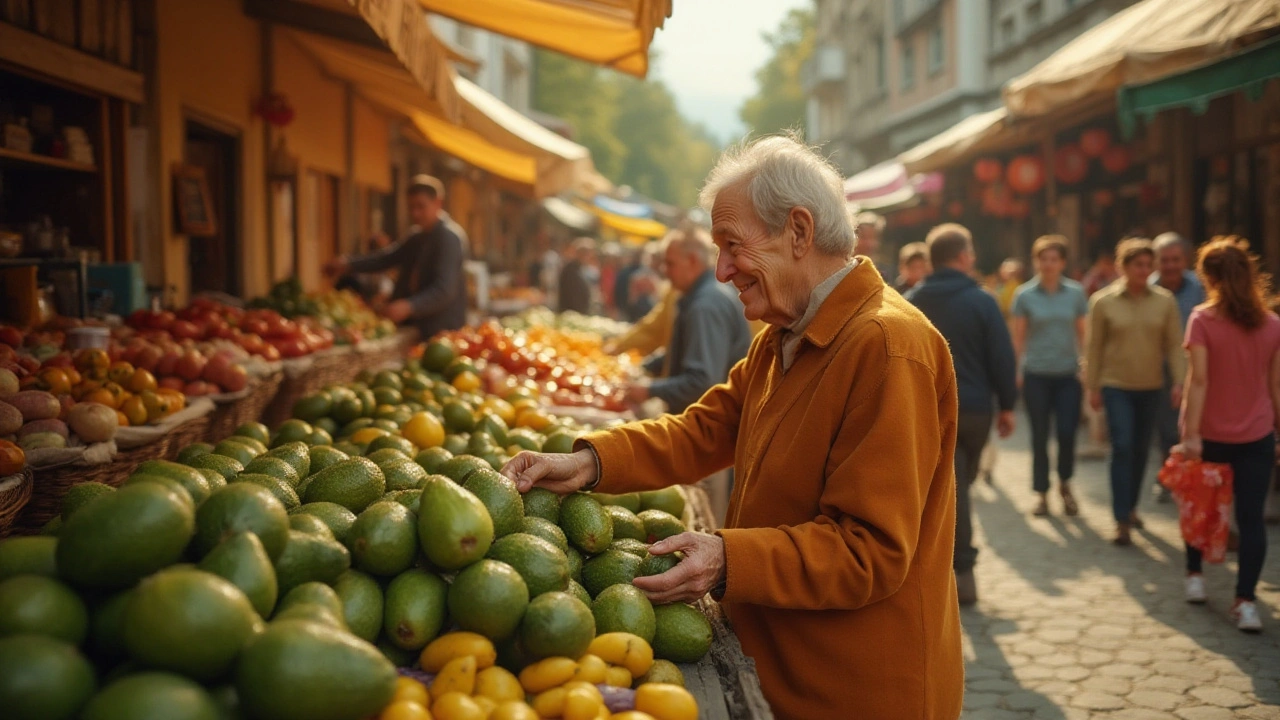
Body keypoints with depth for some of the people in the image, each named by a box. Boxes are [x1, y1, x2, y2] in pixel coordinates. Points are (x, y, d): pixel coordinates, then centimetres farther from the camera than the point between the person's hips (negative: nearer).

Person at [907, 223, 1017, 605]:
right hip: (975, 408, 0)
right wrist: (1007, 405, 1)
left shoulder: (910, 302, 2)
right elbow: (1002, 357, -7)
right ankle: (960, 567, 23)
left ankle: (962, 569, -3)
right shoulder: (981, 301, -6)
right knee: (960, 483, 16)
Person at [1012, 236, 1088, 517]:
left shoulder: (1075, 293, 2)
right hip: (1036, 375, -1)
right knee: (1039, 436, 4)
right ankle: (1042, 494, 15)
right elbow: (1018, 338, 1)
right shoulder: (1024, 295, -1)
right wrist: (1017, 372, -4)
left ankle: (1065, 484, 21)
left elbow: (1082, 333, 6)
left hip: (1068, 374, 1)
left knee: (1067, 433, -4)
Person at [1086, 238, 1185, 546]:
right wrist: (1093, 387, -2)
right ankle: (1121, 520, -7)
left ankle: (1131, 507, 30)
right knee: (1122, 448, -10)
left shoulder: (1164, 301, -2)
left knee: (1141, 450, 12)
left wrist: (1180, 381, -10)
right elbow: (1095, 347, -2)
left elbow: (1175, 344, -1)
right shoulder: (1103, 301, -6)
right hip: (1116, 386, -3)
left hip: (1150, 387, 3)